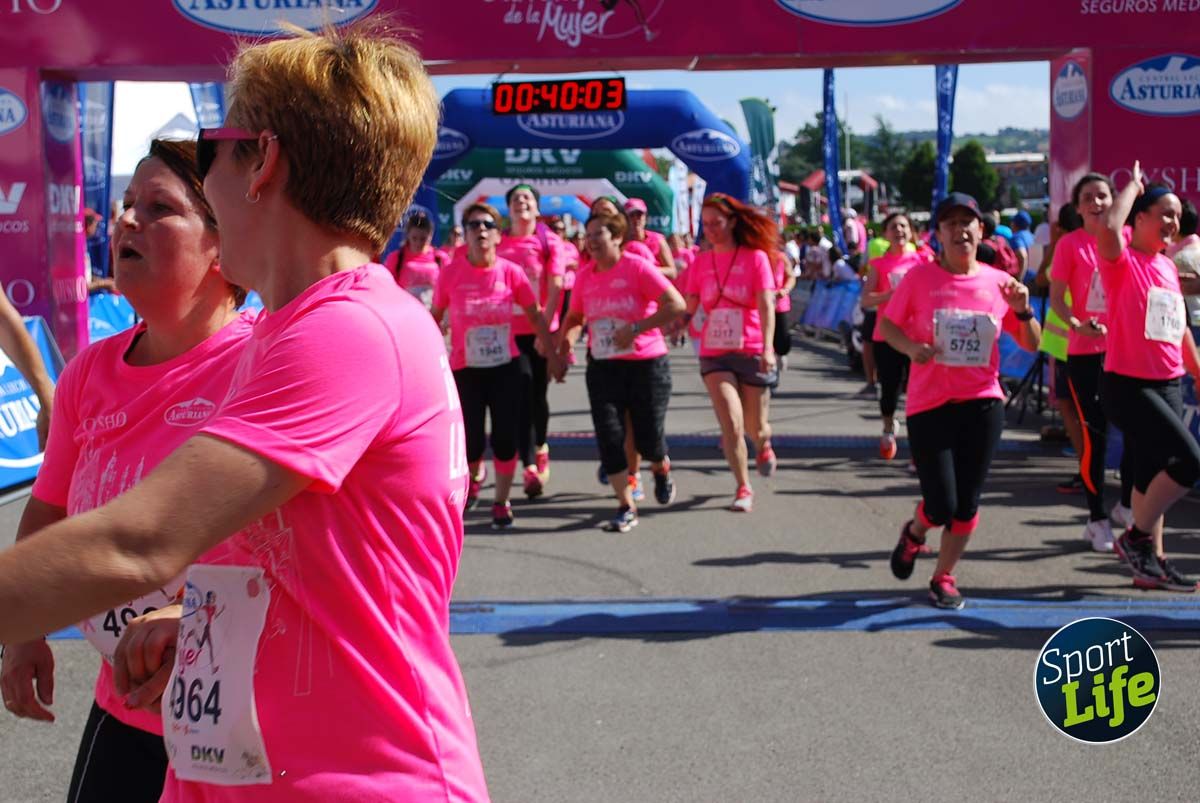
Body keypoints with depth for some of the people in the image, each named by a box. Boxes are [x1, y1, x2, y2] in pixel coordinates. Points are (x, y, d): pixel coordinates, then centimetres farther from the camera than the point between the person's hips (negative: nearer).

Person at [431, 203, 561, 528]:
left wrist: (552, 354, 5)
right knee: (471, 443, 0)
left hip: (506, 367, 0)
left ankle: (501, 503, 19)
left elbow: (535, 316, 5)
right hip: (465, 369, 0)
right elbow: (435, 317, 5)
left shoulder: (511, 272, -5)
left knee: (504, 438, -2)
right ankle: (475, 477, 37)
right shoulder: (451, 273, -7)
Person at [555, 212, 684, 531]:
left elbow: (677, 304, -17)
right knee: (609, 436, -5)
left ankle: (662, 470, 37)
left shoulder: (638, 268, -11)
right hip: (602, 367, 4)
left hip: (646, 364, -4)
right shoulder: (585, 277, 5)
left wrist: (635, 328, -22)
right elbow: (575, 316, 19)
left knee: (648, 437, 0)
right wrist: (567, 336, -4)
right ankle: (626, 507, 5)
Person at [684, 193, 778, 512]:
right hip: (714, 355, 2)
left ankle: (764, 445, 47)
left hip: (752, 352, -1)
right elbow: (689, 308, 7)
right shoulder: (700, 262, 5)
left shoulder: (756, 257, -5)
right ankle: (743, 489, 3)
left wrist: (767, 348, -24)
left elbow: (766, 306, -13)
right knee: (731, 424, -12)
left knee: (754, 427, 10)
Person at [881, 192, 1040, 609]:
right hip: (929, 404, -3)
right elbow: (887, 324, 4)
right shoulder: (919, 277, -4)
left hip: (982, 403, 3)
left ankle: (943, 578, 25)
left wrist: (1022, 310, -11)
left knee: (967, 504, 6)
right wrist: (911, 347, -15)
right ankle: (914, 533, 30)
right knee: (941, 506, -6)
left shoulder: (999, 282, 3)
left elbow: (1032, 344, 8)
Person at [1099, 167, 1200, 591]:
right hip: (1128, 385, -8)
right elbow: (1109, 228, -32)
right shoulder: (1122, 261, -10)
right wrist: (1133, 186, -16)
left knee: (1152, 472, 12)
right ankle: (1136, 538, 1)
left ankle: (1150, 562, 22)